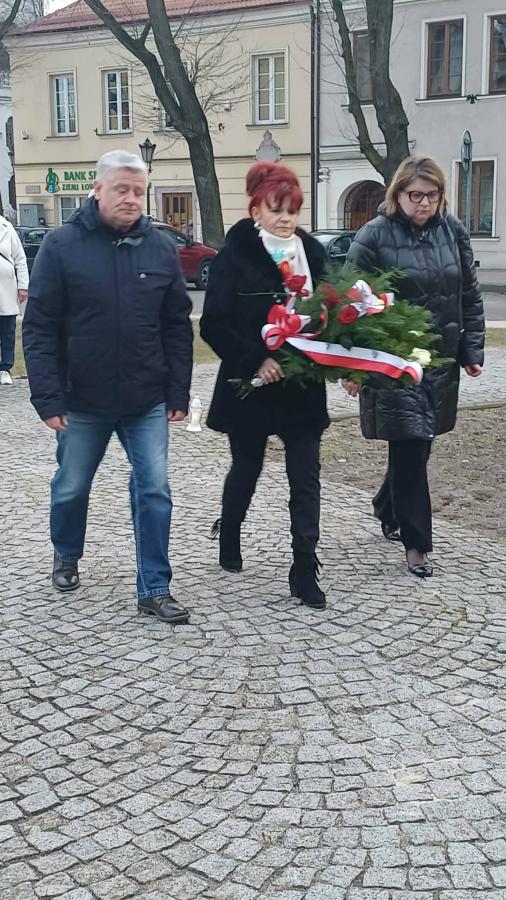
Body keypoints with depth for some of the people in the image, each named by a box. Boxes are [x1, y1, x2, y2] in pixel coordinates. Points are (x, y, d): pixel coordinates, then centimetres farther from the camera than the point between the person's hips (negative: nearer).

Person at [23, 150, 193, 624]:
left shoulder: (160, 249, 1)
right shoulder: (62, 245, -6)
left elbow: (177, 327, 5)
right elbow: (39, 328, -7)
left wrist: (178, 393, 0)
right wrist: (48, 397, -13)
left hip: (147, 401, 1)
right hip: (82, 401, -1)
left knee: (154, 490, 0)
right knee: (71, 487, 15)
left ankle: (154, 589, 10)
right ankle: (66, 556, 42)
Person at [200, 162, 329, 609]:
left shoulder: (313, 253, 4)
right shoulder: (235, 256, -9)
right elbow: (213, 325, -13)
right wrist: (255, 360, -22)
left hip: (303, 386, 3)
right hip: (251, 385, -3)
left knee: (306, 476, 0)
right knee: (246, 468, 14)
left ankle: (305, 571, 6)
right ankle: (229, 539, 40)